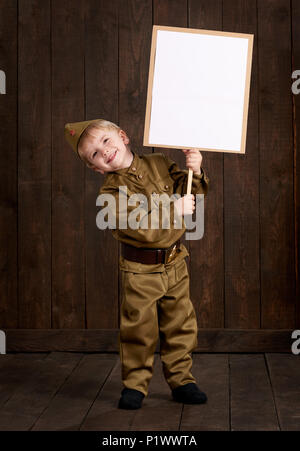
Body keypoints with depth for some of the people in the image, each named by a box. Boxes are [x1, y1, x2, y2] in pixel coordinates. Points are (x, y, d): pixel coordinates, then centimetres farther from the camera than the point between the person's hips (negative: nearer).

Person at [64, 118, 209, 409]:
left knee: (180, 326, 11)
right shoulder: (112, 191, -13)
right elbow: (143, 229, -23)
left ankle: (181, 379, 26)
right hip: (141, 271, -4)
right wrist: (175, 209, -21)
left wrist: (195, 173, -12)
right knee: (138, 329, 3)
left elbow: (188, 194, 6)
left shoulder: (159, 163, 2)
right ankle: (135, 384, 20)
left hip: (175, 265, 4)